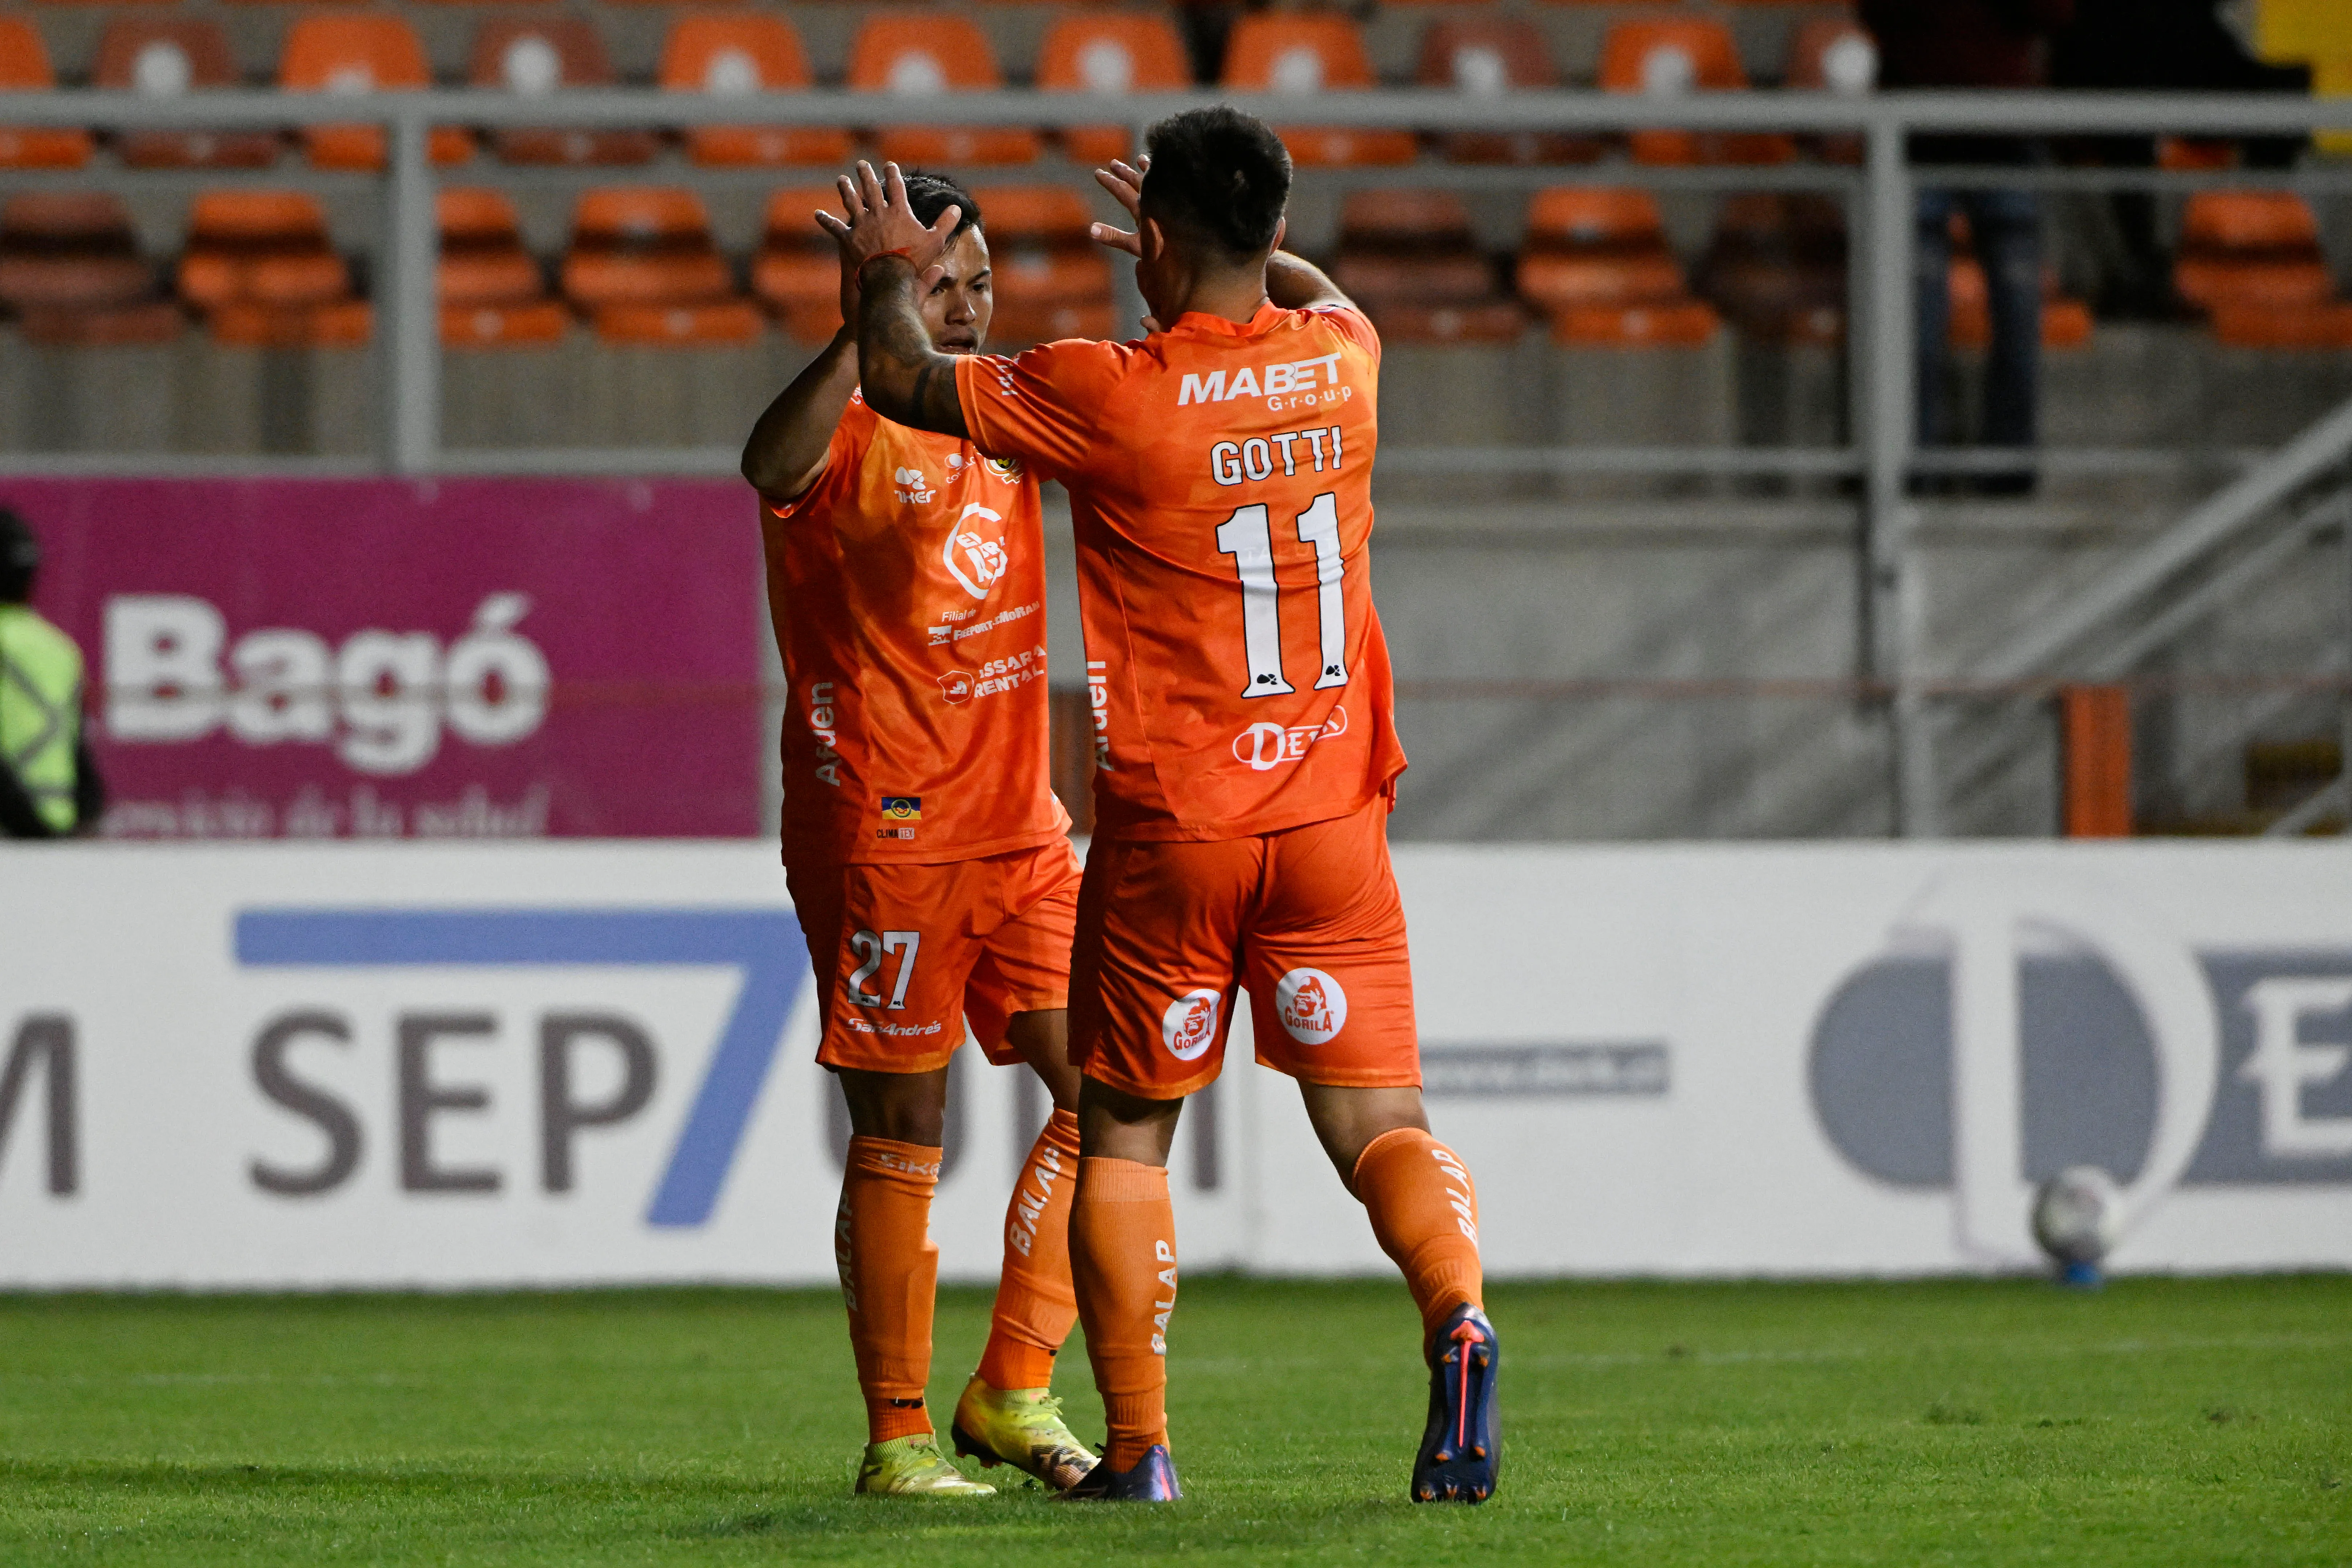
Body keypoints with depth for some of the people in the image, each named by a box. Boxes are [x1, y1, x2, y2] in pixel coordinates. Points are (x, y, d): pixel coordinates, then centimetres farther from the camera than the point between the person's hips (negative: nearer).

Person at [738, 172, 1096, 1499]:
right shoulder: (853, 428, -11)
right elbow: (773, 466, -34)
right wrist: (871, 330, -43)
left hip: (1019, 826, 7)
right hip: (883, 831, -7)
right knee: (902, 1135, -2)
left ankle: (1014, 1391, 10)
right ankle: (898, 1433, 5)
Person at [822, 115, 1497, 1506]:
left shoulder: (1112, 396, -12)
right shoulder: (1342, 358, 2)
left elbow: (903, 381, 1)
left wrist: (896, 278, 20)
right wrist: (1229, 246, 44)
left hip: (1169, 829, -3)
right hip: (1333, 815, 3)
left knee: (1126, 1128, 12)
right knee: (1379, 1118, 1)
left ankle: (1138, 1444, 9)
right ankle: (1460, 1311, -28)